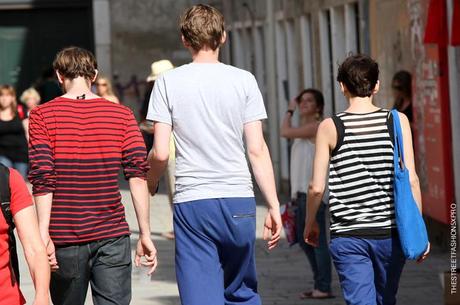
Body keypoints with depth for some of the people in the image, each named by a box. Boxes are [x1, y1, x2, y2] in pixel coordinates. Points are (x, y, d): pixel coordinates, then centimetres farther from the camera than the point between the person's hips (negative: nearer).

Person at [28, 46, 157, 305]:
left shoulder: (43, 116, 0)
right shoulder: (122, 114, 4)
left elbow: (43, 179, -9)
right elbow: (138, 174, -3)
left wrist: (43, 234, -9)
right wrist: (145, 235, -1)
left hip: (65, 239, 0)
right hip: (113, 236, 1)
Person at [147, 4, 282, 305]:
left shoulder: (168, 82, 0)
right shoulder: (243, 80, 2)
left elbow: (161, 153, -3)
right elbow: (257, 149, -1)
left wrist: (150, 184, 17)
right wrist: (274, 205, 3)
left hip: (191, 203, -1)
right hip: (239, 201, 1)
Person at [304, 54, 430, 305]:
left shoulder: (330, 127, -3)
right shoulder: (397, 121, -1)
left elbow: (317, 188, -4)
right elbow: (410, 180, -5)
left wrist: (310, 223, 14)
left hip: (347, 236, -1)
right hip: (389, 233, 2)